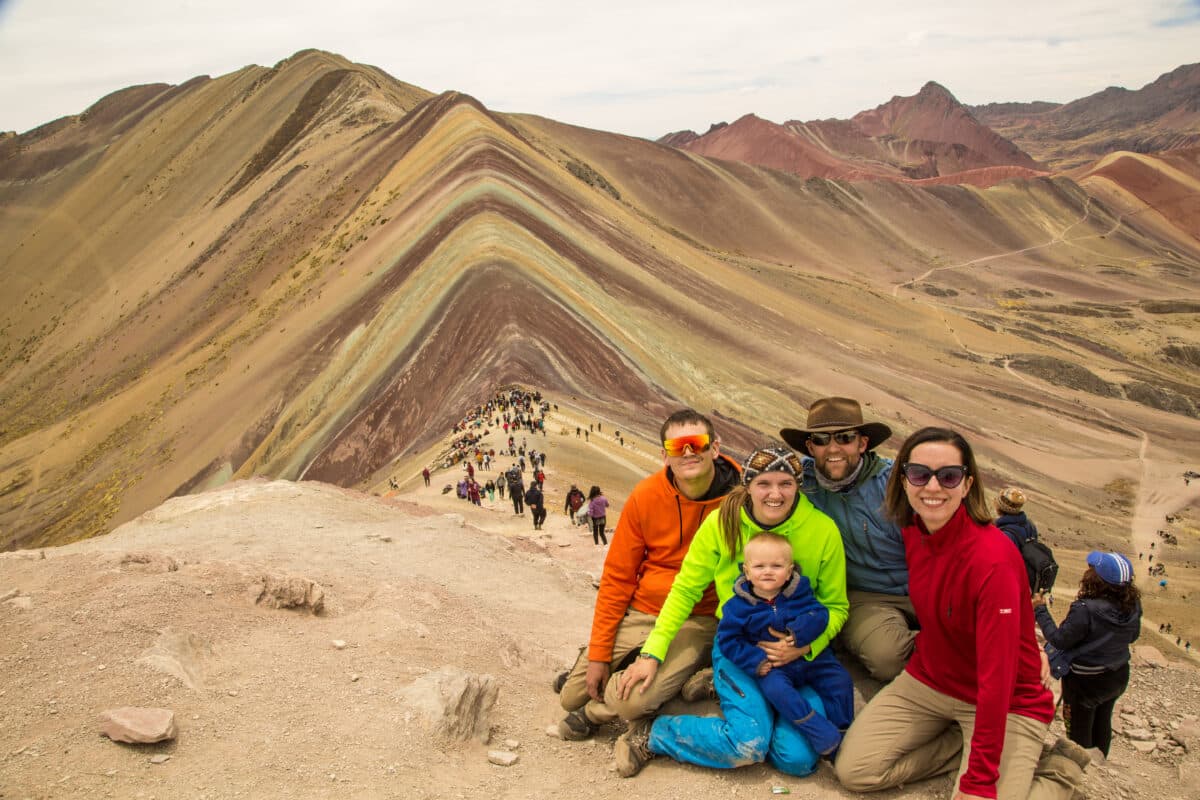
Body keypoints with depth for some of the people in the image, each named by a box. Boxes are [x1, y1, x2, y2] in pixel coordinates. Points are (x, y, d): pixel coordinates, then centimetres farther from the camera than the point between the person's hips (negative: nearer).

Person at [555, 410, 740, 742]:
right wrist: (598, 654, -4)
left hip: (697, 623, -3)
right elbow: (617, 576, -3)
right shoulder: (646, 496, -9)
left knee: (631, 701, -25)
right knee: (571, 697, 7)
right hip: (639, 613, 3)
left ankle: (596, 713, 9)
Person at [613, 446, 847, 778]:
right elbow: (685, 590, -3)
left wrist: (806, 646, -18)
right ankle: (650, 735, 1)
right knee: (747, 745, -23)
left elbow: (836, 605, 0)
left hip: (798, 653, 2)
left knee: (798, 758, -14)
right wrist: (652, 652, -10)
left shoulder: (823, 530, -12)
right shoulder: (722, 523, -13)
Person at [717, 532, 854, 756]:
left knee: (840, 680, -11)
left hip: (811, 656, 3)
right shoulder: (738, 605, -8)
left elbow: (819, 614, -11)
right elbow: (728, 639, -7)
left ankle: (841, 731, 6)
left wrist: (797, 633, -28)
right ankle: (823, 735, -29)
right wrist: (755, 661, -18)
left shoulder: (800, 592, -2)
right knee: (776, 689, -30)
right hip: (772, 666, -2)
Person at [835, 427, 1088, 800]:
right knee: (853, 769, -8)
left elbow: (997, 676, -27)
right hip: (927, 682, 6)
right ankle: (964, 741, 8)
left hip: (1007, 702, -5)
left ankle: (1057, 770, 8)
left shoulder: (994, 561, -28)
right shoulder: (911, 532, -6)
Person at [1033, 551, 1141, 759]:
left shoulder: (1085, 609, -35)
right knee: (1102, 724, 28)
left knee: (1079, 731, 14)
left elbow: (1059, 640, -23)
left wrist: (1040, 611, -16)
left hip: (1085, 681, -7)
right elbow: (1132, 636, 5)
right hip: (1118, 676, 7)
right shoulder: (1133, 605, -14)